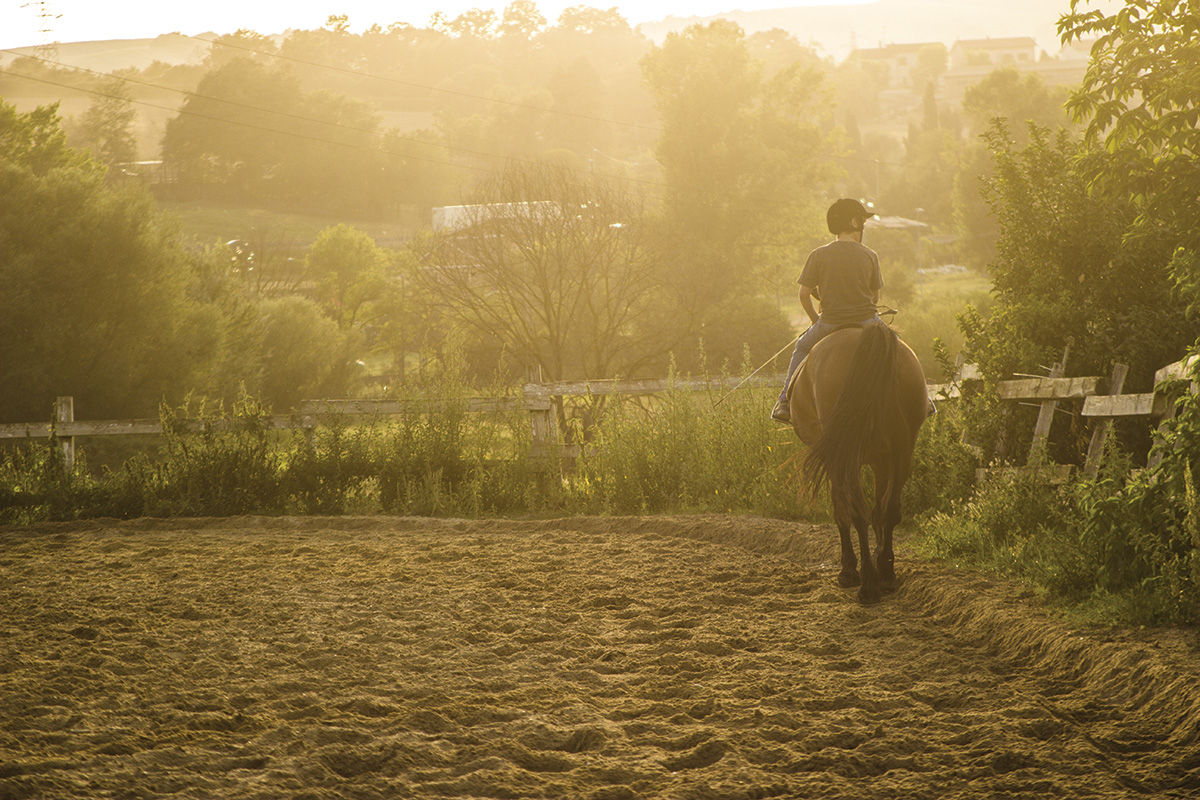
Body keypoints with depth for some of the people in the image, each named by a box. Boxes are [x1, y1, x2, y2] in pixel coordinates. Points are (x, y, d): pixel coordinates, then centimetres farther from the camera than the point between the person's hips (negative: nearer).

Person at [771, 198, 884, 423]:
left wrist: (815, 318, 14)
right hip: (867, 321, 0)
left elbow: (804, 294, -4)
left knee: (802, 348, 29)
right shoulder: (869, 256, -5)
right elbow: (875, 296, 4)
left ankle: (785, 402, 20)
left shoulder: (818, 256, -7)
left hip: (830, 323, 0)